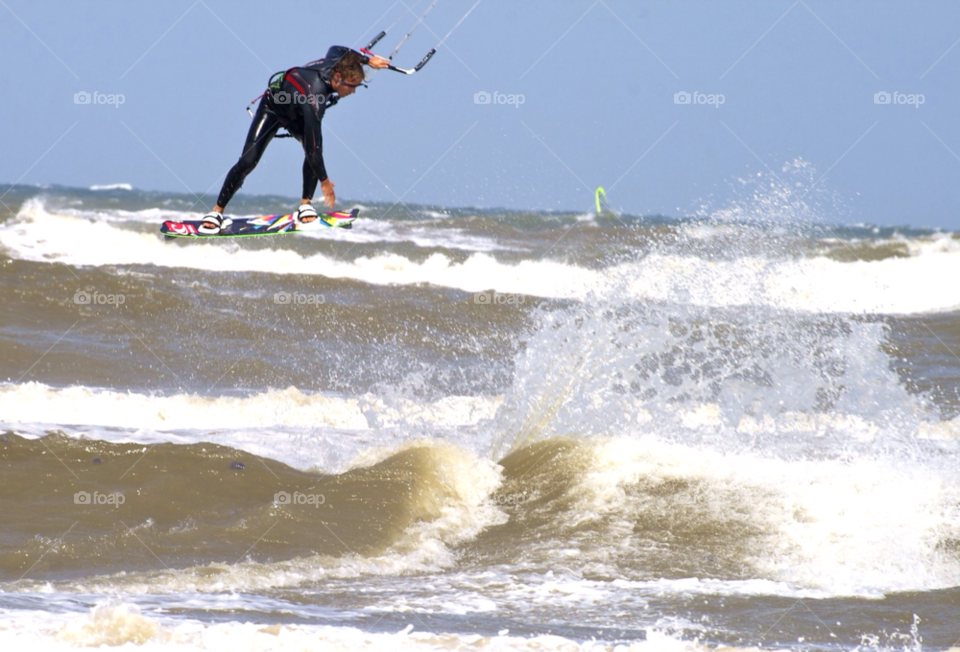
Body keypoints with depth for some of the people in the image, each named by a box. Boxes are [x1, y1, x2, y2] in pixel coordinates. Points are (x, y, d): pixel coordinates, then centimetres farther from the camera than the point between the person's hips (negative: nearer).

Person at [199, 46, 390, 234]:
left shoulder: (336, 62, -26)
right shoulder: (314, 95, -45)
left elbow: (337, 49, 2)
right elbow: (313, 143, -41)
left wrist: (366, 60, 6)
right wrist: (324, 180, -34)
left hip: (296, 115, 6)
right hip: (272, 109, -6)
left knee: (314, 150, -20)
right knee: (249, 161, -15)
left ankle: (305, 205, -10)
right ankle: (216, 211, -5)